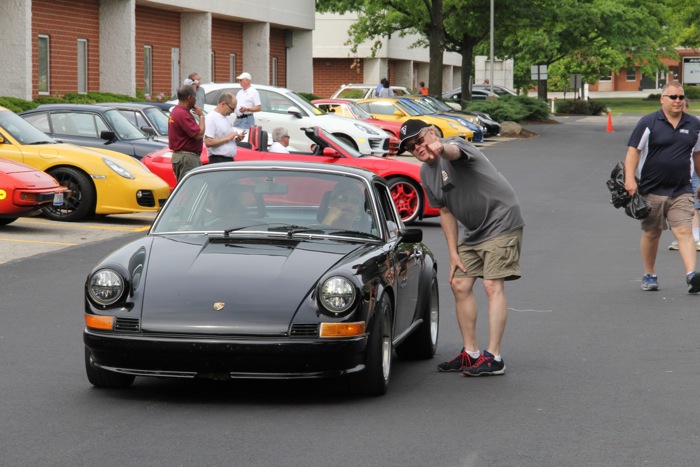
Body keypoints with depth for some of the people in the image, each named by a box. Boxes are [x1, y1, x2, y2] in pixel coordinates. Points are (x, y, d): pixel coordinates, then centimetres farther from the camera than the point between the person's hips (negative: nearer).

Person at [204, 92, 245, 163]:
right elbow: (208, 142, -20)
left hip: (230, 160, 9)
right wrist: (227, 138, -17)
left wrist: (237, 138, 6)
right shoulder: (211, 118, -12)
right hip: (218, 160, -9)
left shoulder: (226, 118, 17)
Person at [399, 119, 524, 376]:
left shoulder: (453, 144, -18)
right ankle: (470, 353, 14)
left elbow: (454, 151, -45)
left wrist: (441, 149, -70)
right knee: (460, 284, 6)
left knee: (493, 285, -15)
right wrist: (453, 254, 7)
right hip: (473, 232, 9)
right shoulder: (426, 173, 8)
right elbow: (446, 212, 14)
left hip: (501, 222, -9)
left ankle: (493, 358, -18)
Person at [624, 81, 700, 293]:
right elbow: (632, 151, -7)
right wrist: (630, 178, -19)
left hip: (681, 191, 2)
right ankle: (649, 275, 24)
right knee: (651, 233, 10)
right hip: (651, 190, -2)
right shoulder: (648, 123, -3)